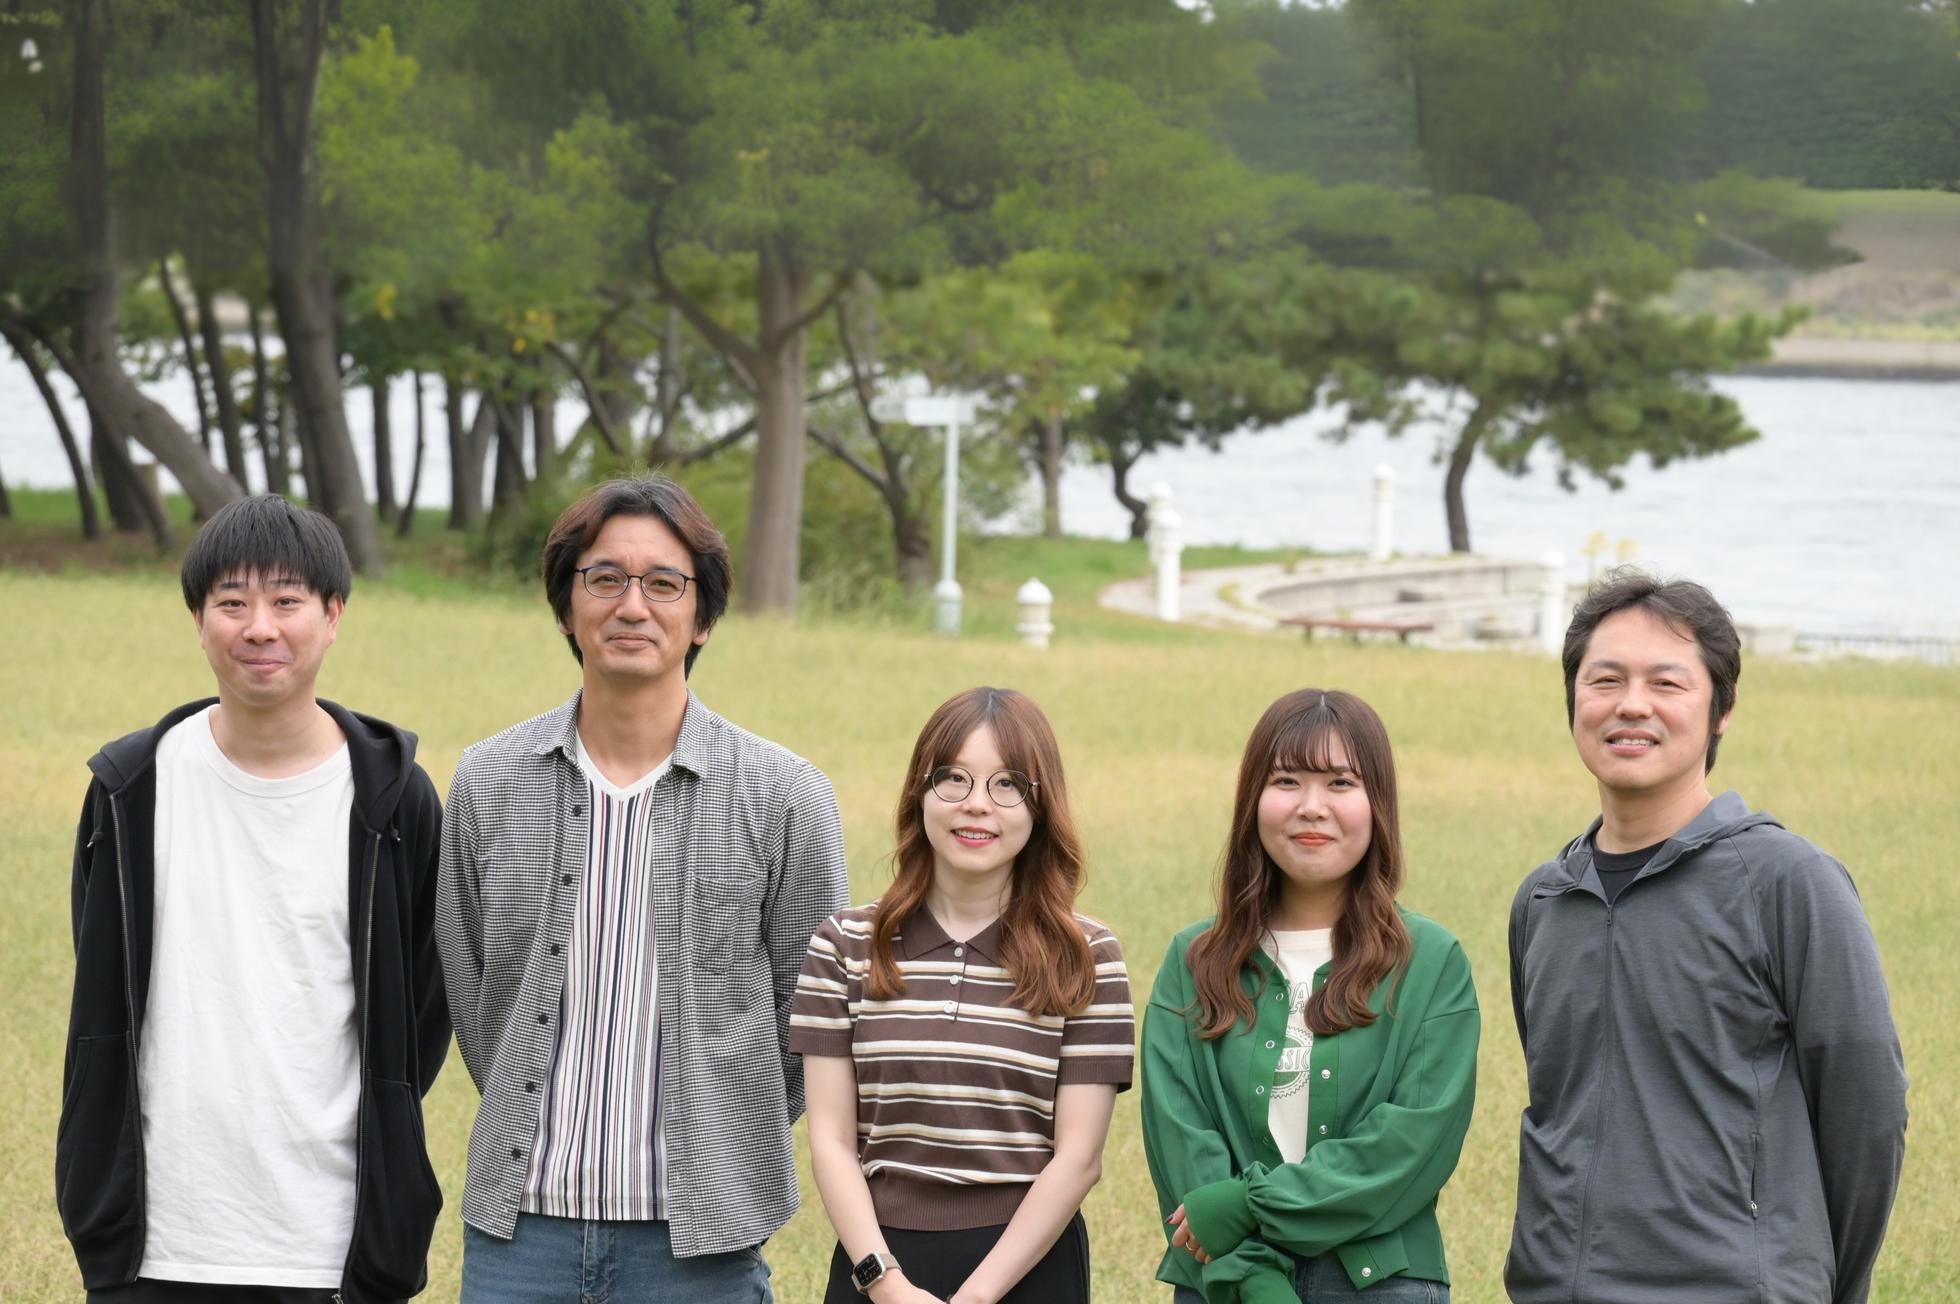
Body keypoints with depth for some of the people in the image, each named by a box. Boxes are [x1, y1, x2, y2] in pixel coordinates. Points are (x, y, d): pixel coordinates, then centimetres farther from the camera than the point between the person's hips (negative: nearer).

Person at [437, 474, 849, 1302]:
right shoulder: (488, 783, 3)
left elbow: (814, 1013, 4)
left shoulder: (783, 797, -3)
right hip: (520, 1220, 2)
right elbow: (470, 993, 12)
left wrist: (724, 1152, 7)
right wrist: (541, 1133, 11)